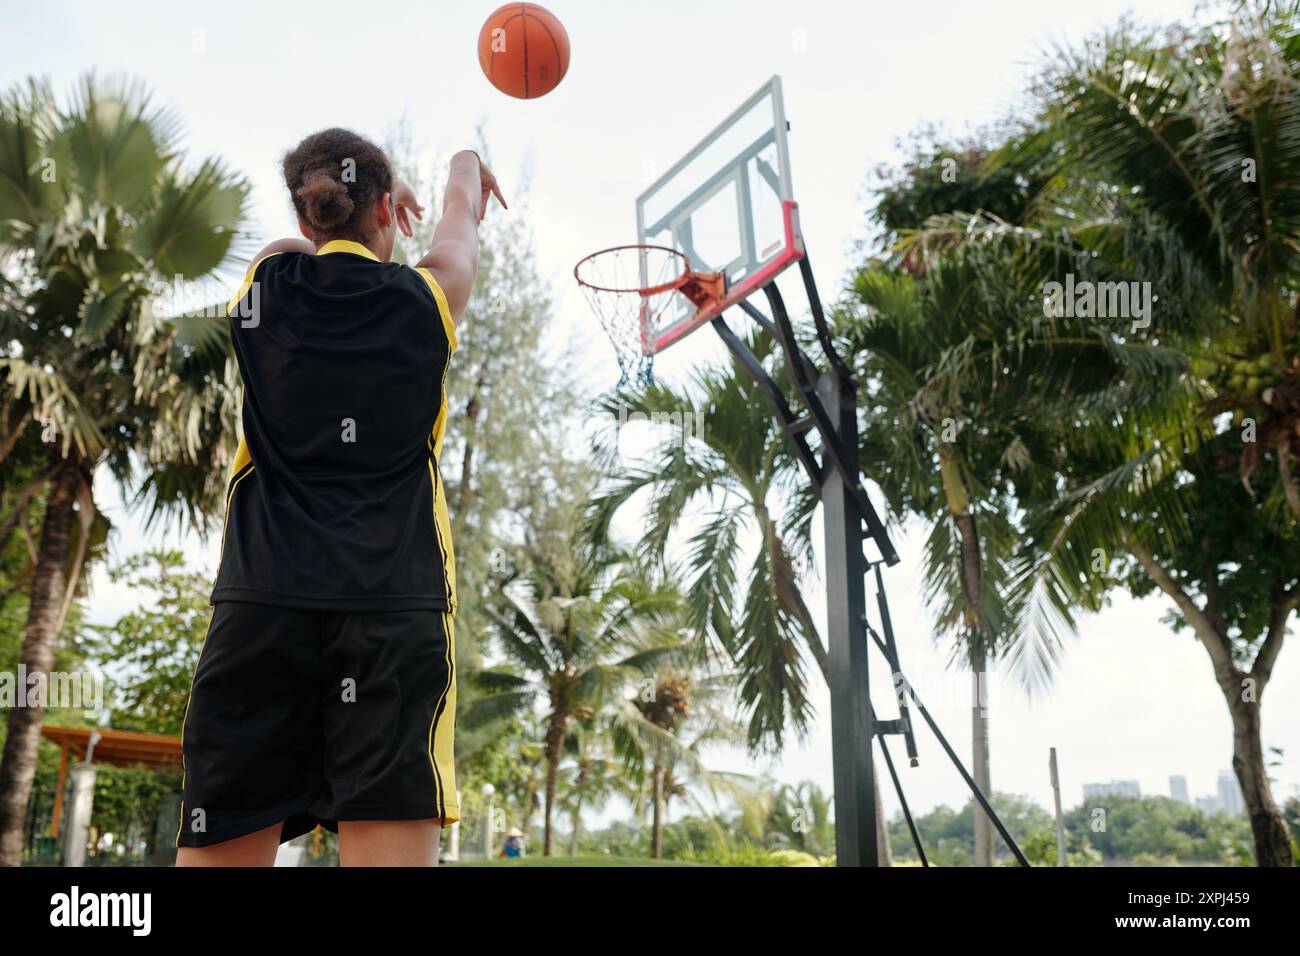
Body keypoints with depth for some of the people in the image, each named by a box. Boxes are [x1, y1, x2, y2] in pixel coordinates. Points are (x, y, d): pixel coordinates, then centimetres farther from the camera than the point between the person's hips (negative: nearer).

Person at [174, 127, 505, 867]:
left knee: (219, 853, 5)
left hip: (261, 607, 2)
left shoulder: (268, 282, 10)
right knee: (390, 844, -6)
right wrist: (469, 163, 53)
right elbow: (463, 219, 31)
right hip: (392, 611, -2)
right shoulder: (426, 293, 7)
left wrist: (375, 198, 55)